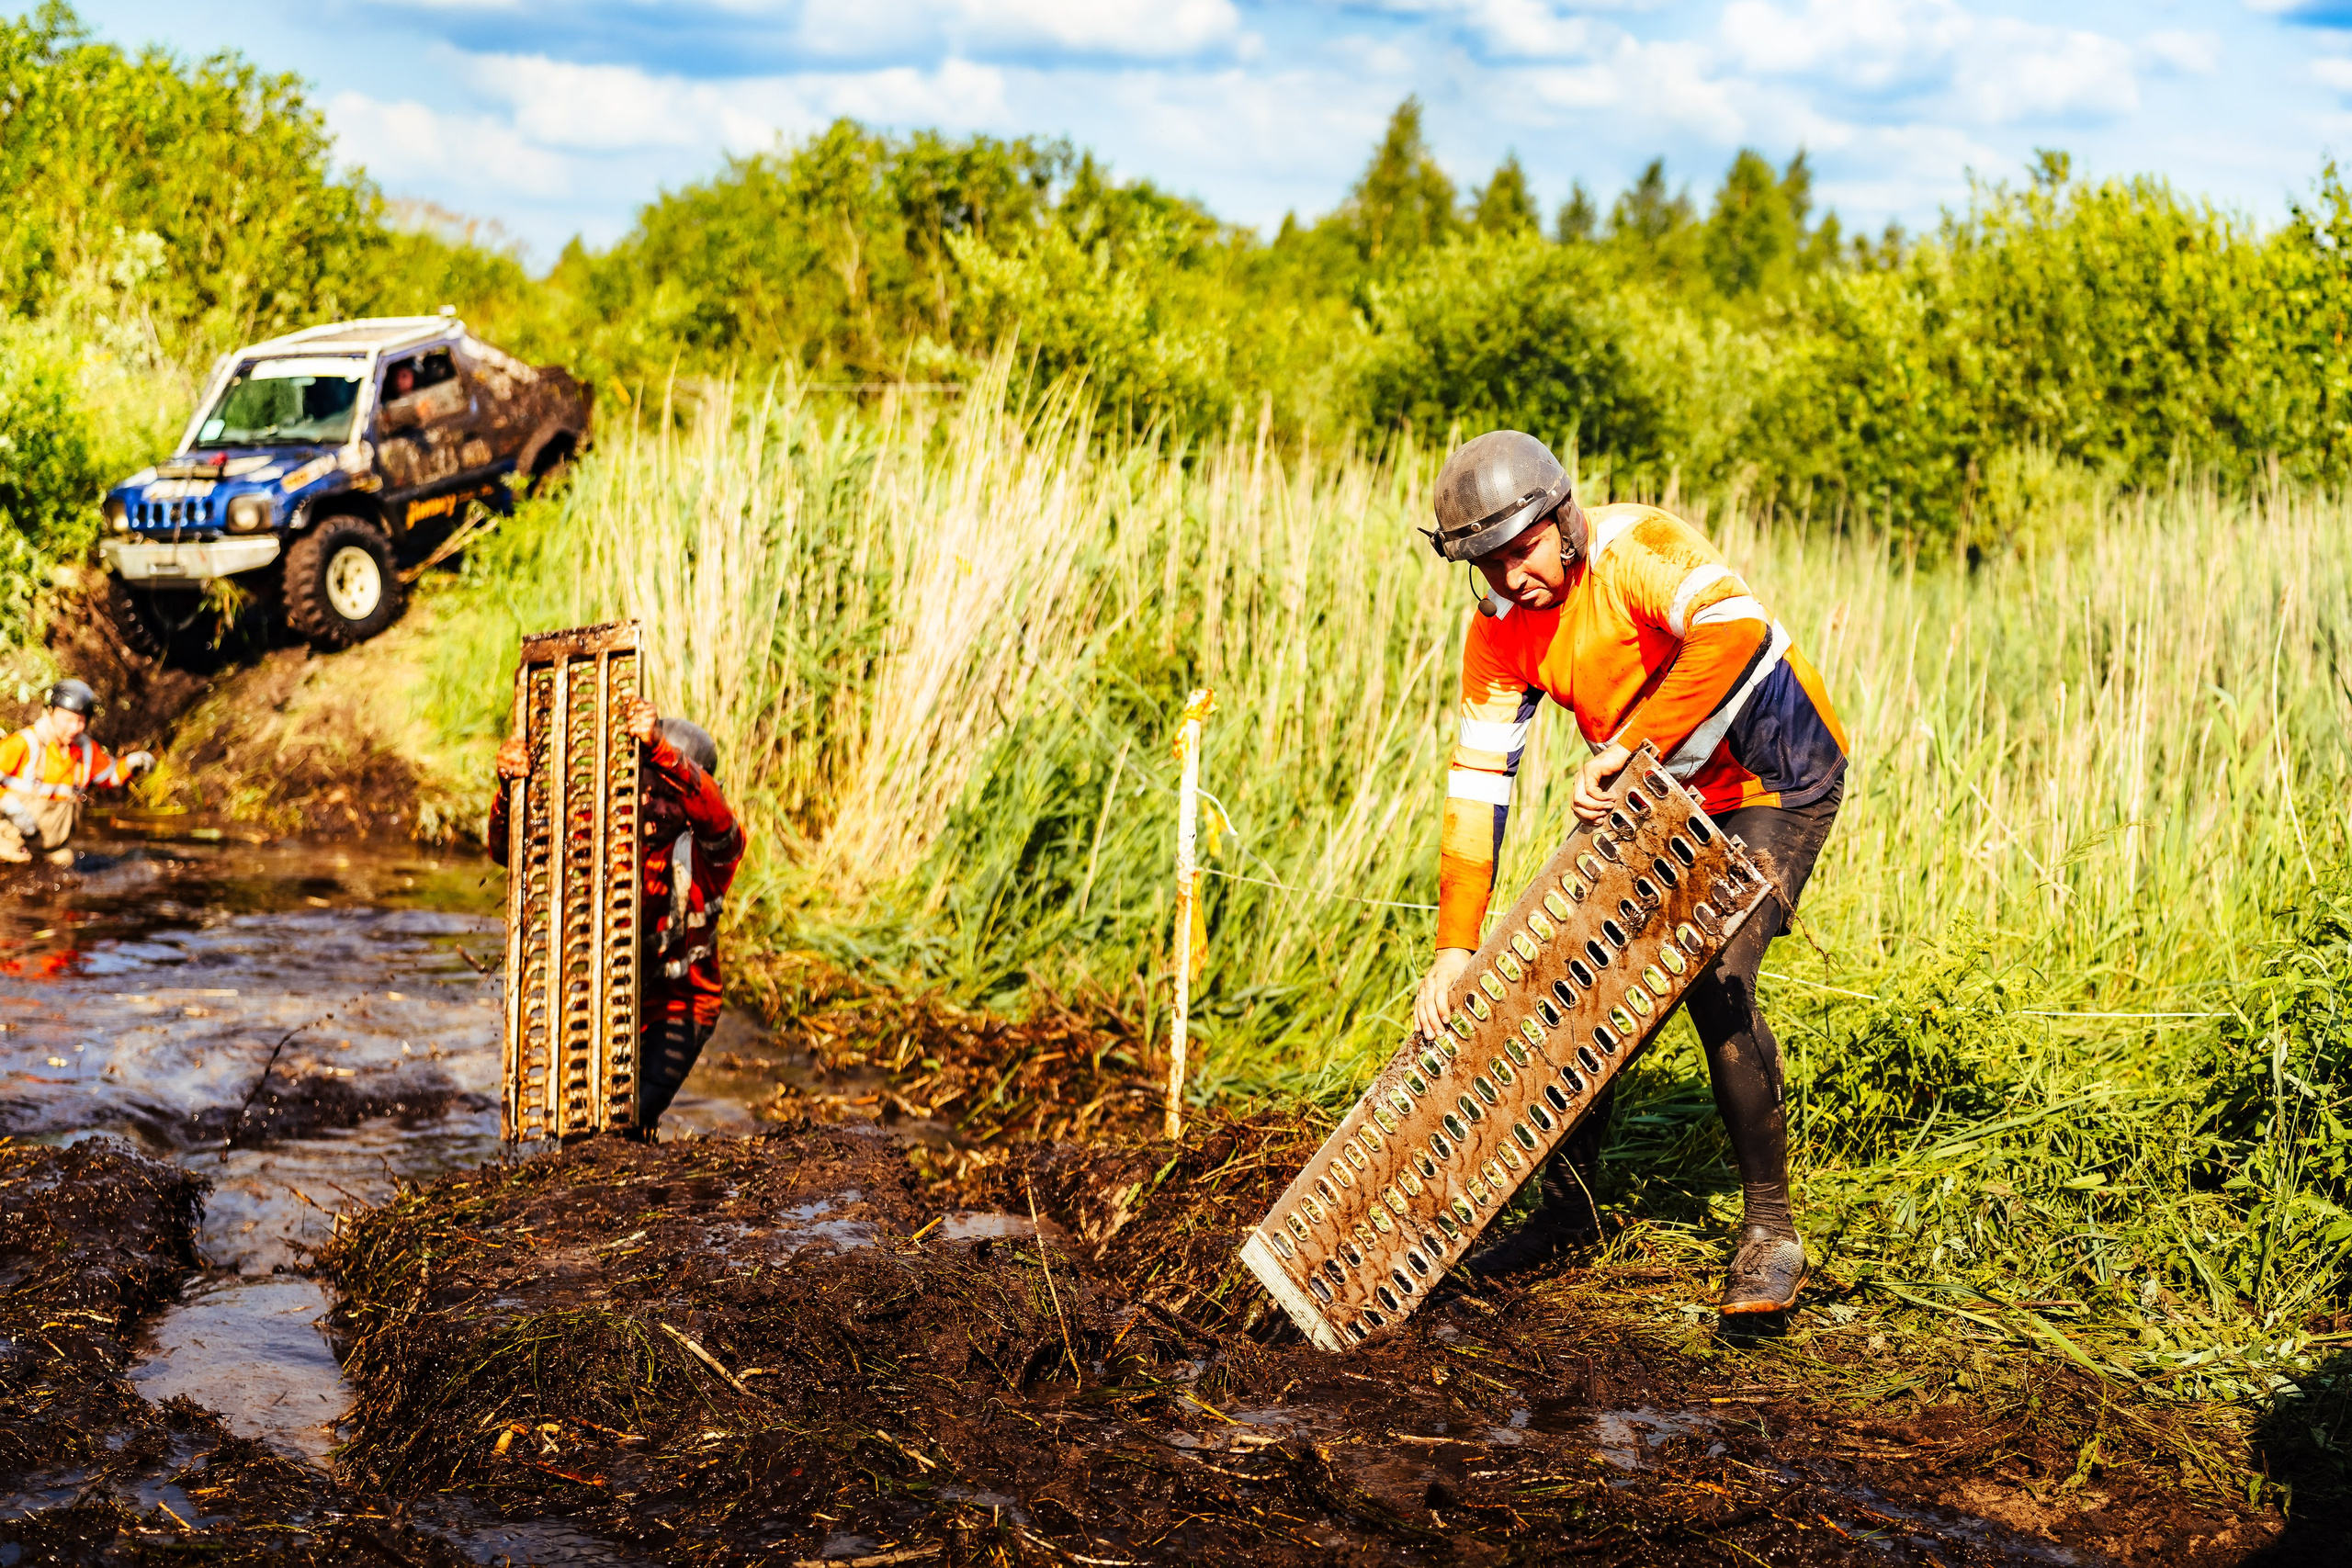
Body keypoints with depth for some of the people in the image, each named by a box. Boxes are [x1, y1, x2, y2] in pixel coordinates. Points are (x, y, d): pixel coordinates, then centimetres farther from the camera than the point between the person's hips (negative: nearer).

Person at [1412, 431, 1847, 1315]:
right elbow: (1477, 784, -12)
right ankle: (1567, 1208, 24)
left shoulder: (1638, 547, -28)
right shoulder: (1500, 629, -10)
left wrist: (1625, 749, -44)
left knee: (1715, 984, -20)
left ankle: (1771, 1232, -6)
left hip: (1777, 782, -7)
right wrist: (1455, 949, -19)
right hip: (1664, 795, 7)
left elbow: (1735, 633, -47)